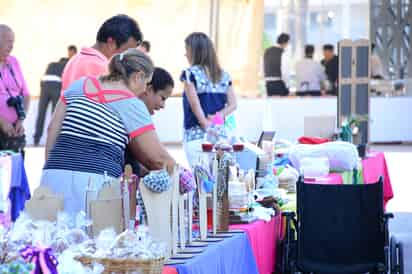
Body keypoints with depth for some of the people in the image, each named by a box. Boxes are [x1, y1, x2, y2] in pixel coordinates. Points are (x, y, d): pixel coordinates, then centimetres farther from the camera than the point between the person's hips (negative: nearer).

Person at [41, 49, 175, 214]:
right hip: (95, 180, -5)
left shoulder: (80, 85, 15)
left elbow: (53, 129, 13)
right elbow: (158, 158, 3)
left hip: (54, 175, 5)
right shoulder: (133, 105, 3)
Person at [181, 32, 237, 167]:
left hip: (196, 135, -5)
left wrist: (207, 126, -5)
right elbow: (232, 104, 6)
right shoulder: (224, 75, 10)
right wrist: (217, 117, -3)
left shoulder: (190, 73, -5)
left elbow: (195, 104, -9)